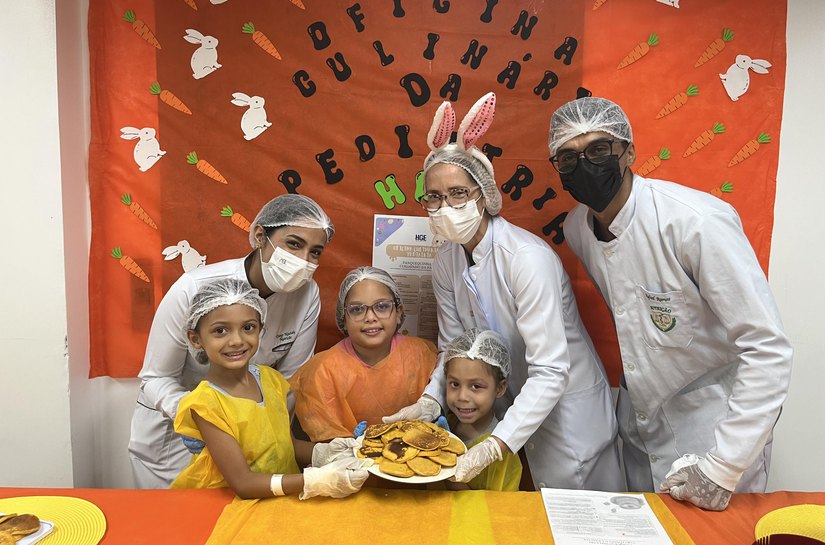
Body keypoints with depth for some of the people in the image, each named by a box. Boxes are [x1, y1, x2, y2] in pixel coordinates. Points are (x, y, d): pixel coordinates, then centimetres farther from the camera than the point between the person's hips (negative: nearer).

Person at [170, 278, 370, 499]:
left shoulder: (270, 378, 0)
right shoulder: (205, 403, -15)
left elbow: (284, 443, 8)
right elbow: (242, 482, -18)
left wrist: (323, 453, -11)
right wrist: (317, 481, -28)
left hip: (284, 496, 5)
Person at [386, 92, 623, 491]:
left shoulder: (528, 259, -30)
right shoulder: (446, 262, -8)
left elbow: (550, 372, -32)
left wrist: (495, 446, -38)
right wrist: (428, 402, -18)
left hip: (565, 409, -5)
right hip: (513, 408, 6)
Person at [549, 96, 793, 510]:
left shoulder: (697, 222, -27)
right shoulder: (575, 229, -6)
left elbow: (768, 351, -25)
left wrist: (723, 466, -24)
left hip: (714, 430, -6)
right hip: (638, 422, 6)